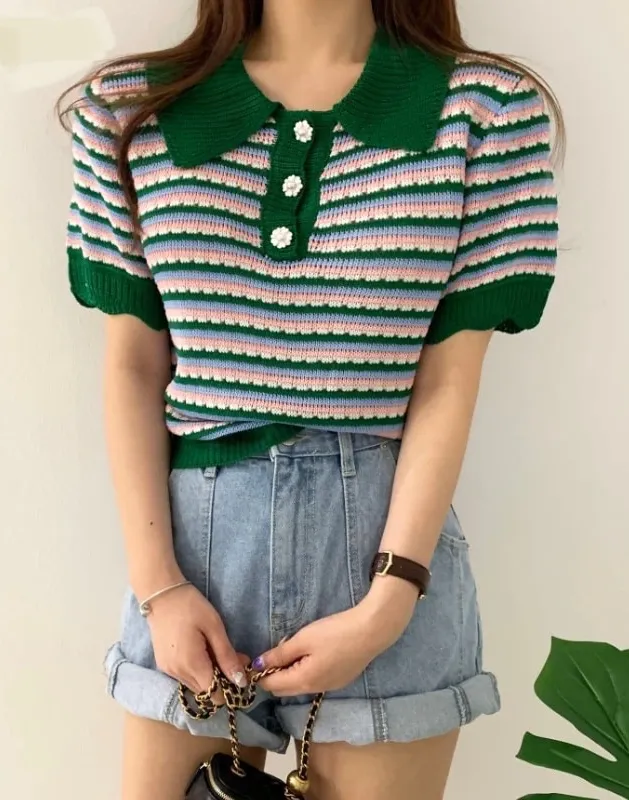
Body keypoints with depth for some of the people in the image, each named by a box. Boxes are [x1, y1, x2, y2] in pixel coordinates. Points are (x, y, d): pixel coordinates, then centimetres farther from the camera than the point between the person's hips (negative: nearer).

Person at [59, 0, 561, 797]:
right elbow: (132, 367, 2)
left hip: (387, 542, -1)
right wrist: (158, 584, -5)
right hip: (195, 536, 2)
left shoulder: (488, 110, -3)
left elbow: (448, 386, -5)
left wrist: (387, 605, -10)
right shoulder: (130, 108, 3)